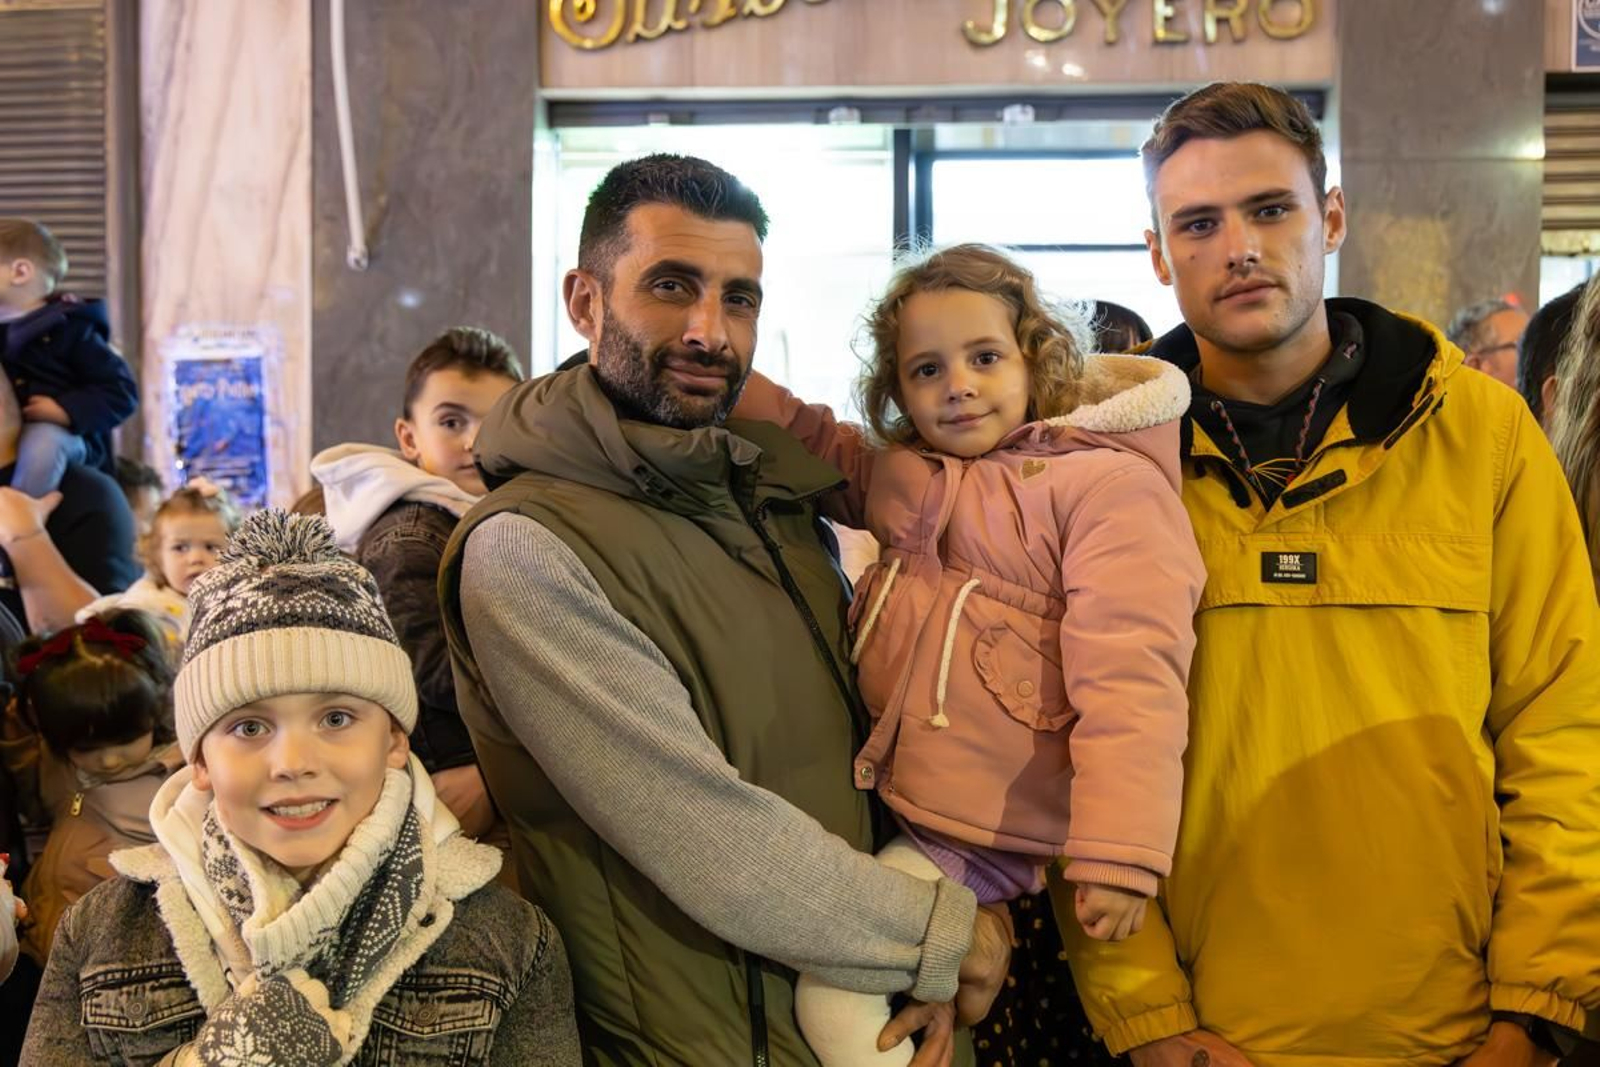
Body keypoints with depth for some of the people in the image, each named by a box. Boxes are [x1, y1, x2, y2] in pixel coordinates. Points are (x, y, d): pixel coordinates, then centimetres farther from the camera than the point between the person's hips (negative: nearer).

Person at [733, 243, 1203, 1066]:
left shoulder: (1110, 485, -13)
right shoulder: (898, 474, 7)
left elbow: (1128, 680, -20)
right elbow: (809, 444, 25)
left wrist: (1119, 857, -26)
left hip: (989, 833, -7)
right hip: (894, 801, 8)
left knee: (834, 995, -11)